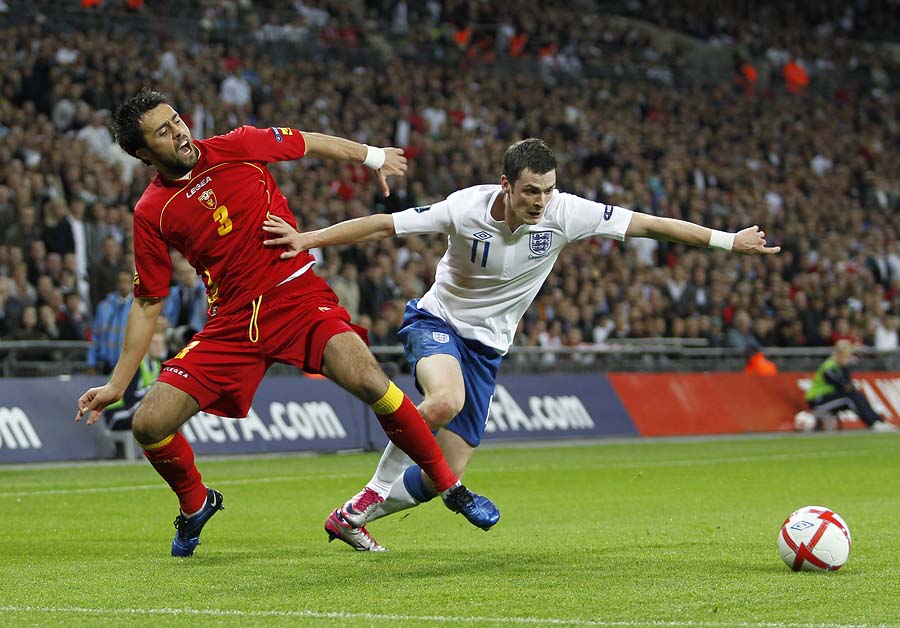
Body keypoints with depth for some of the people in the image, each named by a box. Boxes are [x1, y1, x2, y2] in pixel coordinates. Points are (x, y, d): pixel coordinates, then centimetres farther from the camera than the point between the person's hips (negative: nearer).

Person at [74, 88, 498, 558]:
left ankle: (449, 486, -7)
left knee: (370, 382, -26)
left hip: (300, 298, -1)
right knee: (149, 424, -10)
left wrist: (374, 156, 27)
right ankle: (195, 503, 23)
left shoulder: (236, 147, -3)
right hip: (234, 322, 1)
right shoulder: (151, 213, -2)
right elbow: (147, 305, 5)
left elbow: (308, 143, 16)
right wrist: (116, 384, 3)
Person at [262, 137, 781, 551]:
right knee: (445, 401, -38)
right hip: (437, 322, -4)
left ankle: (354, 516, 23)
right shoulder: (467, 208, -21)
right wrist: (307, 240, -18)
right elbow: (382, 226, -14)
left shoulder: (564, 213, -16)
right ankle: (374, 491, -15)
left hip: (486, 347, 4)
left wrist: (730, 240, -11)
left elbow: (649, 225, -12)